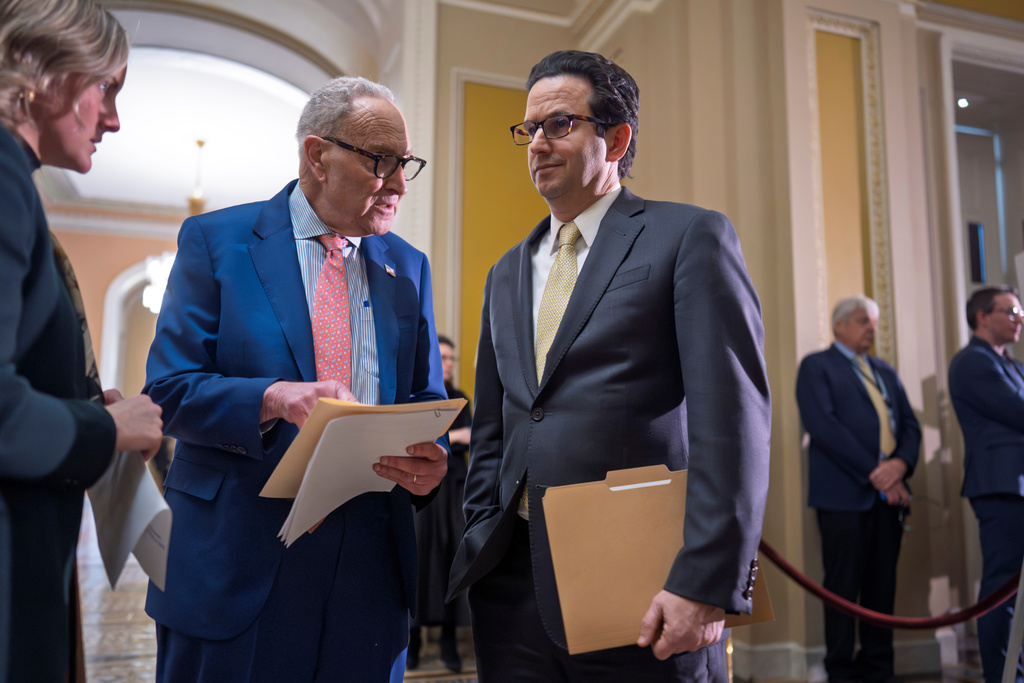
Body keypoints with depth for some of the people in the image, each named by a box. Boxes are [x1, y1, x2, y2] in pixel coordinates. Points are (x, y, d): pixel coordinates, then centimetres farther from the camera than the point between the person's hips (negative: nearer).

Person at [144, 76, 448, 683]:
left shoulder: (409, 266, 10)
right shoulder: (215, 240, -1)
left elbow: (427, 399, 11)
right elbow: (169, 388, -6)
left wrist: (432, 461, -11)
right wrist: (273, 398, -24)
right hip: (238, 559, -3)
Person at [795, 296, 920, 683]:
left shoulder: (886, 372, 22)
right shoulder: (816, 366, 2)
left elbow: (910, 425, 15)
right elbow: (822, 426, -10)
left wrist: (901, 464, -7)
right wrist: (873, 472, -14)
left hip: (889, 492, 6)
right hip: (844, 493, -6)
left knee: (883, 585, 7)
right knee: (844, 586, -2)